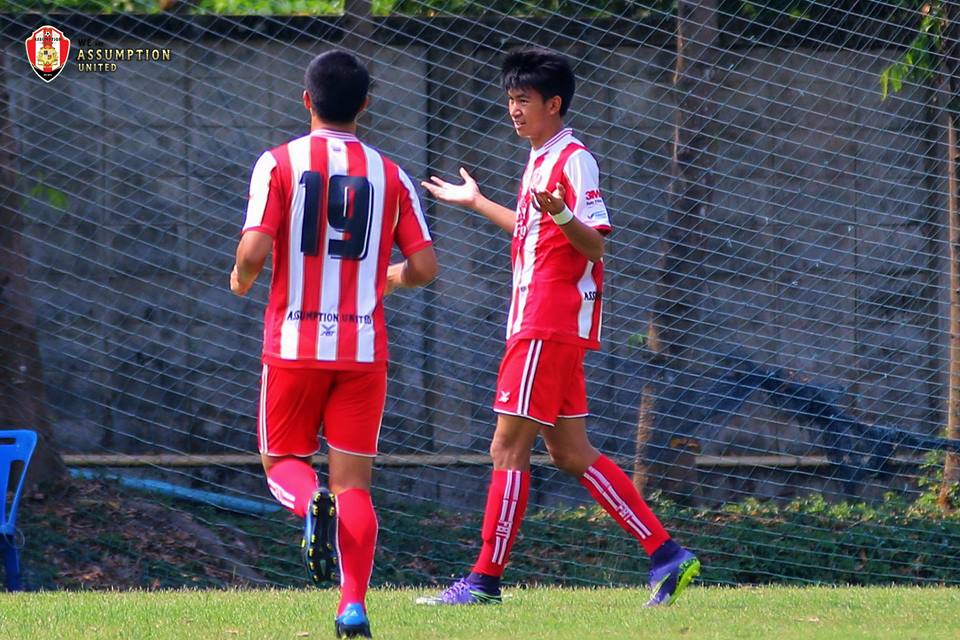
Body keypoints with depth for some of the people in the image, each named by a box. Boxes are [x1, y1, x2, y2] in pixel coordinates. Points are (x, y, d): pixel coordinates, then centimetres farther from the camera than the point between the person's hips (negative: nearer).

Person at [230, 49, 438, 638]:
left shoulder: (280, 164, -4)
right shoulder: (390, 175, 3)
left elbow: (254, 252, -14)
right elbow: (425, 267, 0)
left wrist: (241, 279, 9)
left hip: (295, 345, -1)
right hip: (364, 347, 1)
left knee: (283, 459, 16)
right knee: (354, 481, 5)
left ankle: (312, 503, -19)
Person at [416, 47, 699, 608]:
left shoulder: (574, 160, -11)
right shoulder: (541, 160, 18)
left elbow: (594, 244, -18)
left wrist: (562, 216, -39)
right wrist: (477, 203, 47)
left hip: (550, 329, -10)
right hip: (540, 325, 10)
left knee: (509, 448, -7)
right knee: (571, 454, 9)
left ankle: (486, 579, -5)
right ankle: (666, 555, 8)